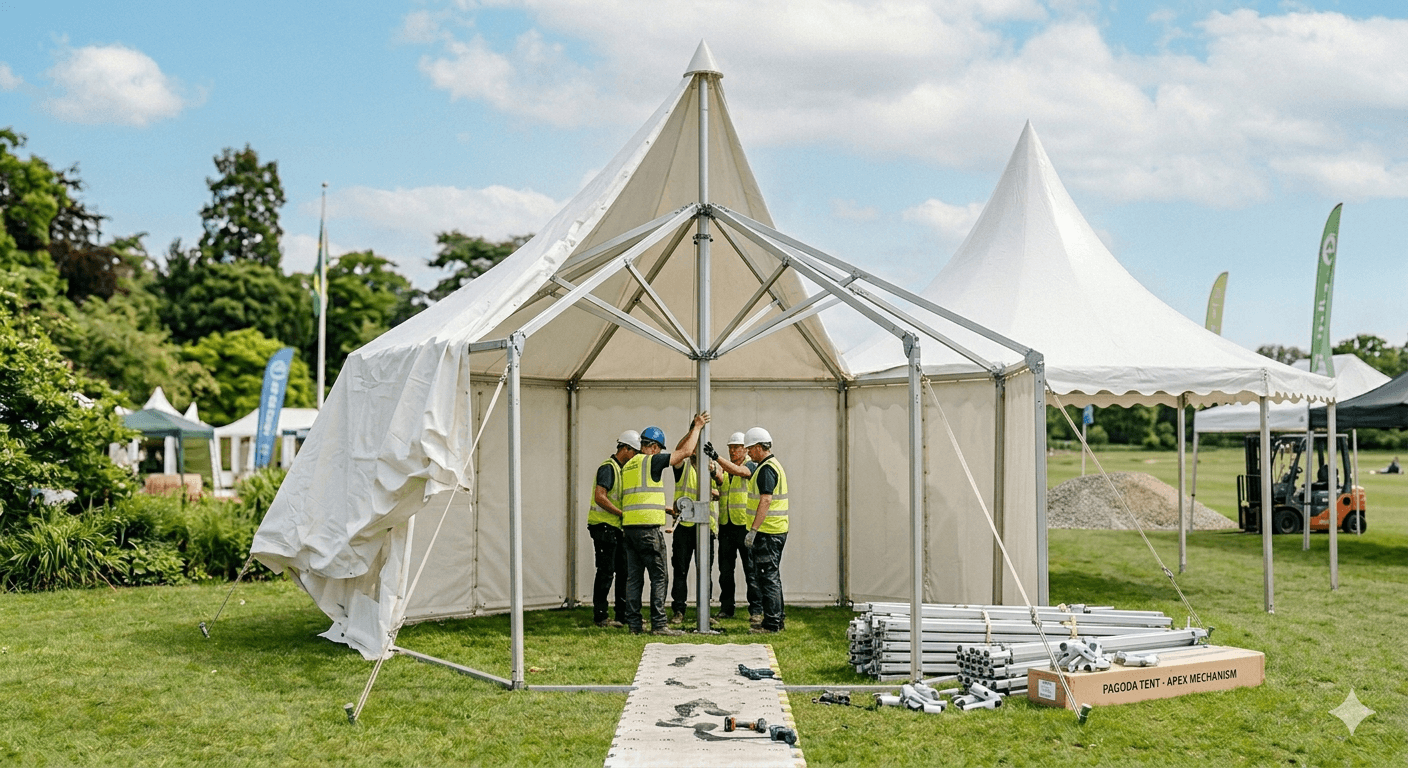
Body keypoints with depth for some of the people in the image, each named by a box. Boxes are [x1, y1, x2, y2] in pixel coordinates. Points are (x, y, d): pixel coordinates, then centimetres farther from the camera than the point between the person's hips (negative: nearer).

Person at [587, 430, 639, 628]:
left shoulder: (622, 469, 17)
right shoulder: (608, 467, -13)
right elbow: (600, 497, -23)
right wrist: (622, 514, -20)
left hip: (618, 528, 10)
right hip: (604, 526, -10)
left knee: (624, 571, 10)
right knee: (606, 572, -6)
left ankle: (624, 615, 16)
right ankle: (600, 617, 1)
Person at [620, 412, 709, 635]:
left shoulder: (628, 465, 18)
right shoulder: (651, 461, -6)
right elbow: (685, 452, -4)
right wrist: (697, 427, 8)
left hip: (629, 525, 8)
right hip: (648, 527, -8)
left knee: (634, 577, 8)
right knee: (659, 577, -4)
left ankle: (634, 623, 9)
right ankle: (658, 624, -7)